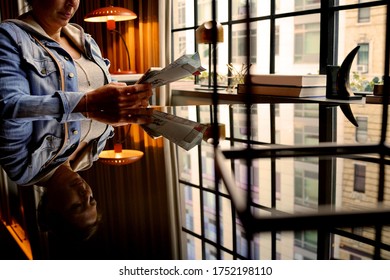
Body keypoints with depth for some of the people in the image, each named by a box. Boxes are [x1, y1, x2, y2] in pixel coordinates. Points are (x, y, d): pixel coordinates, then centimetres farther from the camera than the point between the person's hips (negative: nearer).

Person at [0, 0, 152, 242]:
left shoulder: (86, 40, 18)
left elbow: (106, 90, 17)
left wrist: (129, 101, -8)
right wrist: (87, 104, -34)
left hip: (97, 150, 7)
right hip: (44, 158, -6)